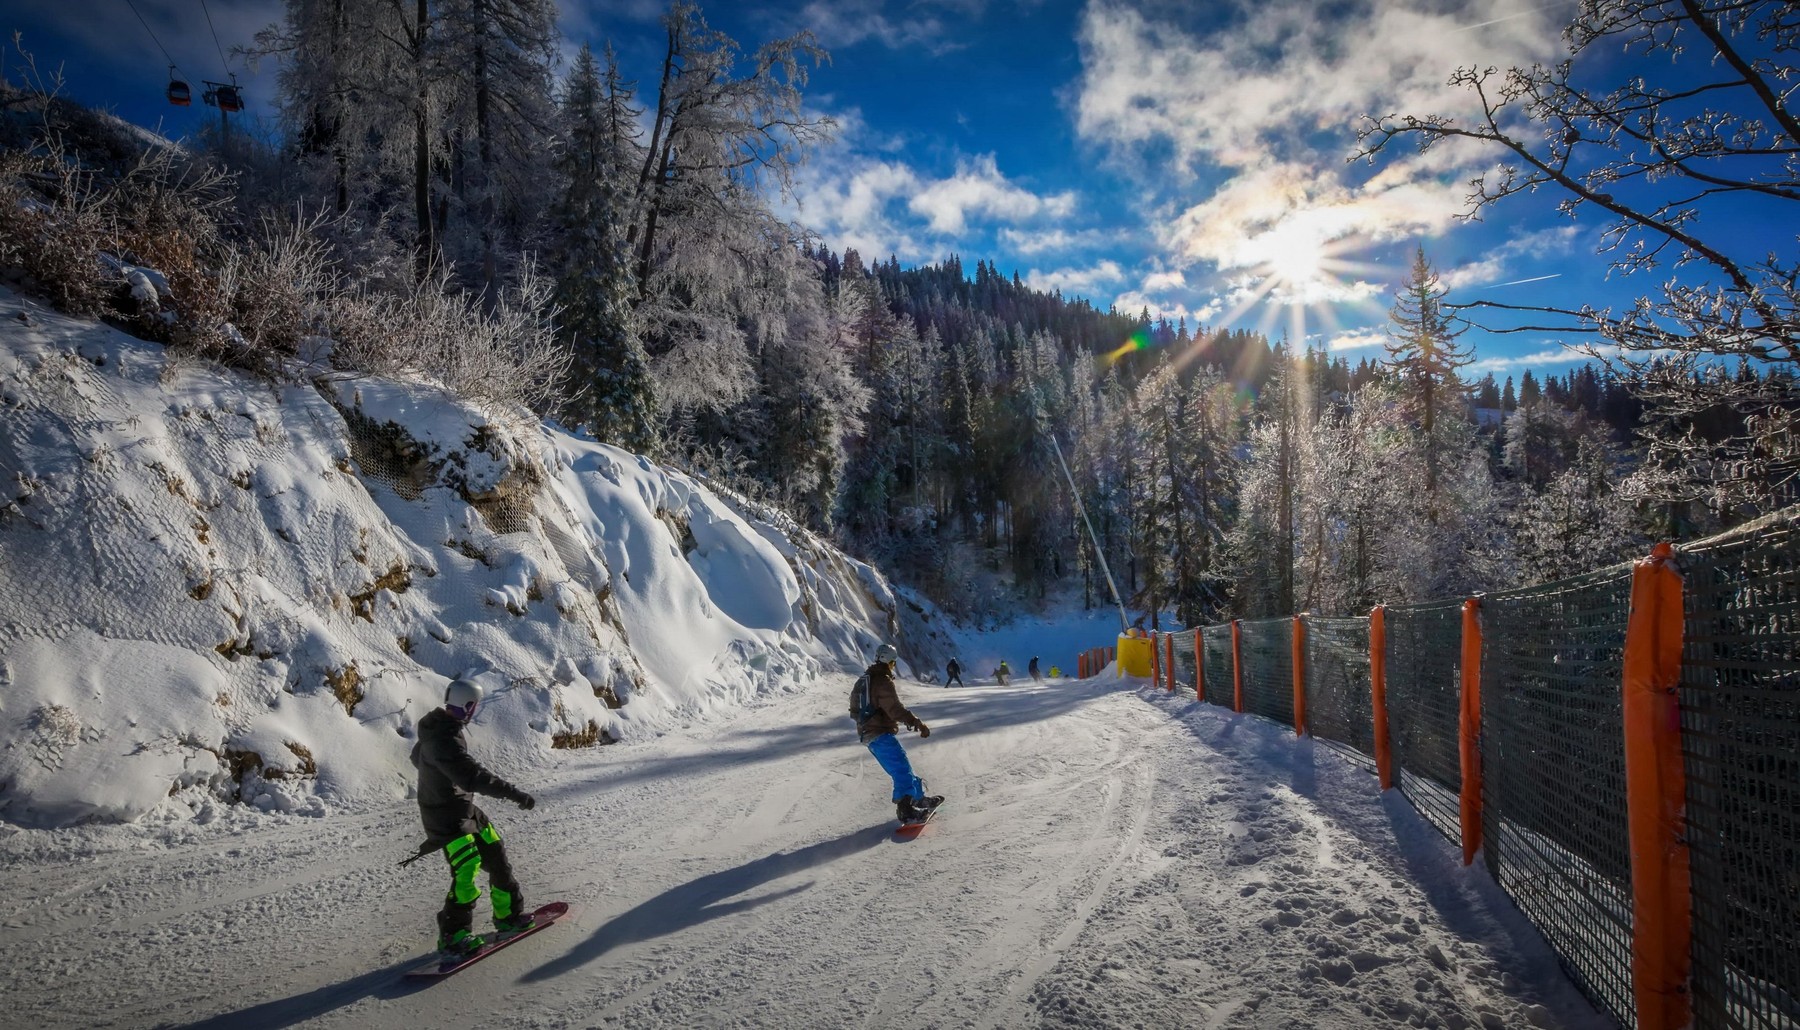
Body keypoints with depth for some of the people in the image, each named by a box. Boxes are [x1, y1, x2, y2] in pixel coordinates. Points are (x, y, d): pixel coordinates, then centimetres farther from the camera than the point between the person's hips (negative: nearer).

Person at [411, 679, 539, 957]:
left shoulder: (437, 729, 4)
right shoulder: (444, 740, -28)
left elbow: (417, 757, 25)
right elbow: (475, 776, -35)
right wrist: (516, 795, -36)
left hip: (464, 809, 10)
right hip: (447, 818, -10)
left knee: (496, 857, 13)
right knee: (466, 873, -13)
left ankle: (508, 915, 24)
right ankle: (452, 937, 0)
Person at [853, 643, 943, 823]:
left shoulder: (863, 680, 14)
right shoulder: (883, 681, -16)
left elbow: (854, 701, 27)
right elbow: (896, 709, -24)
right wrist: (918, 724, -23)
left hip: (868, 733, 10)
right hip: (881, 734, -10)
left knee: (901, 768, 18)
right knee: (901, 769, -14)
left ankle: (920, 799, 27)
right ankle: (905, 809, -24)